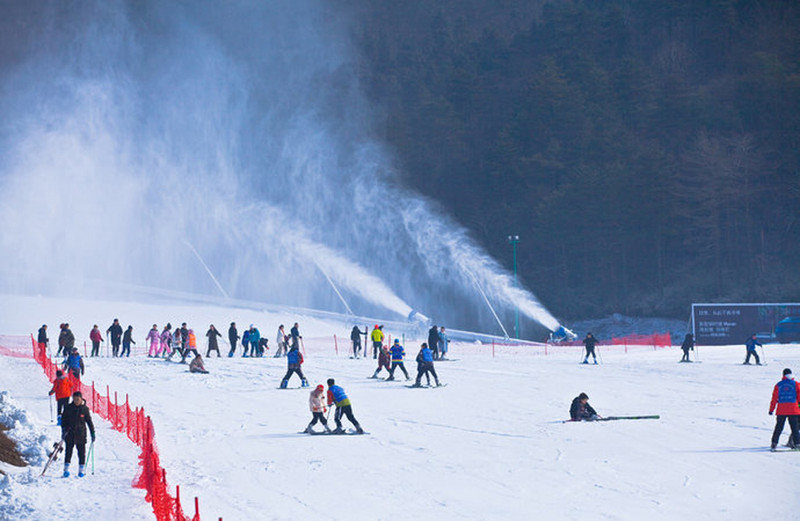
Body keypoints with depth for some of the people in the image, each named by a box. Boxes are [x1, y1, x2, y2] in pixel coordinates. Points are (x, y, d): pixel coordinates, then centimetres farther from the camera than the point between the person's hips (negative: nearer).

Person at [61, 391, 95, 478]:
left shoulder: (85, 409, 0)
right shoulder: (68, 408, 1)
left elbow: (89, 421, 8)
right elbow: (64, 419, 7)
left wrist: (92, 432, 5)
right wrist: (64, 429, -6)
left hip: (81, 434, 0)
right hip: (70, 434, 0)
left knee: (81, 452, 3)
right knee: (68, 451, -1)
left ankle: (81, 470, 12)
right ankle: (66, 470, 2)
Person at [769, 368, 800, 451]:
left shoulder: (778, 385, 5)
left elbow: (774, 398, 6)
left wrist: (771, 410, 10)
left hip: (781, 411, 1)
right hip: (793, 410, -1)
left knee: (778, 428, 7)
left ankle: (774, 444, 4)